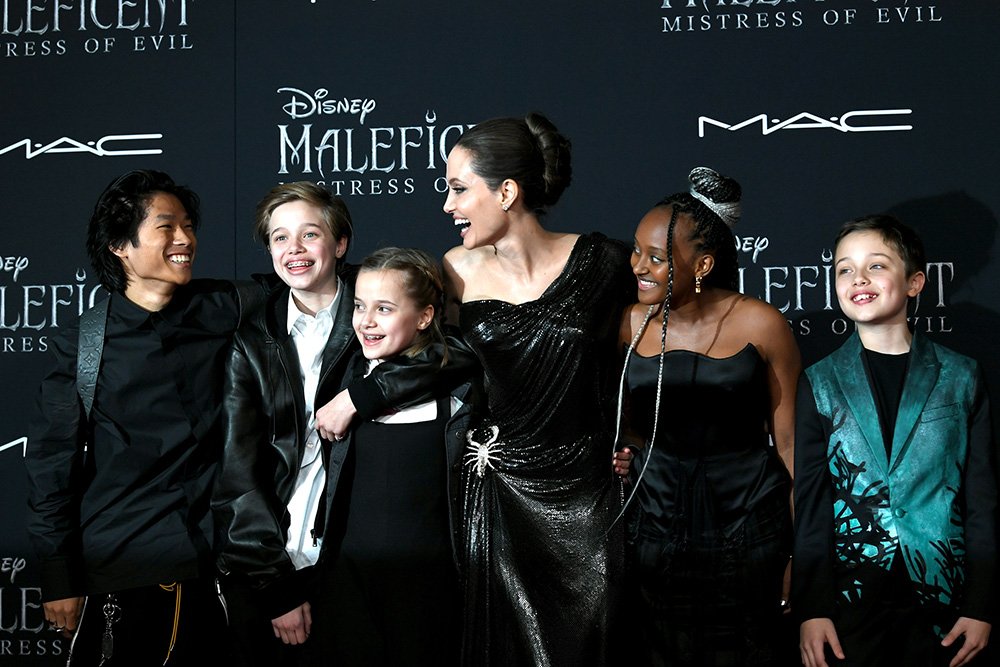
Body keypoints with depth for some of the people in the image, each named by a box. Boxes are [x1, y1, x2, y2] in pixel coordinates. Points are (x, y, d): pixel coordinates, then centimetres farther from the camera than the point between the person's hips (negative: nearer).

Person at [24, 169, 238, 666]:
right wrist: (58, 581, -3)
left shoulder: (224, 309, 0)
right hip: (120, 569, -2)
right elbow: (52, 465, -2)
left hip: (213, 561, 2)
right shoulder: (83, 343, -4)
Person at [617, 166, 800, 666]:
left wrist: (803, 552, -2)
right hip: (654, 526, 2)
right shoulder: (628, 325, -3)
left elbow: (789, 442, -4)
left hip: (746, 527, -2)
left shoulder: (759, 324, -10)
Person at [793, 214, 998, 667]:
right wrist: (811, 610, -6)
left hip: (940, 597, 0)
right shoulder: (818, 383, 3)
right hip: (851, 600, 0)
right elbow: (808, 502, -1)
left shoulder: (960, 378, 3)